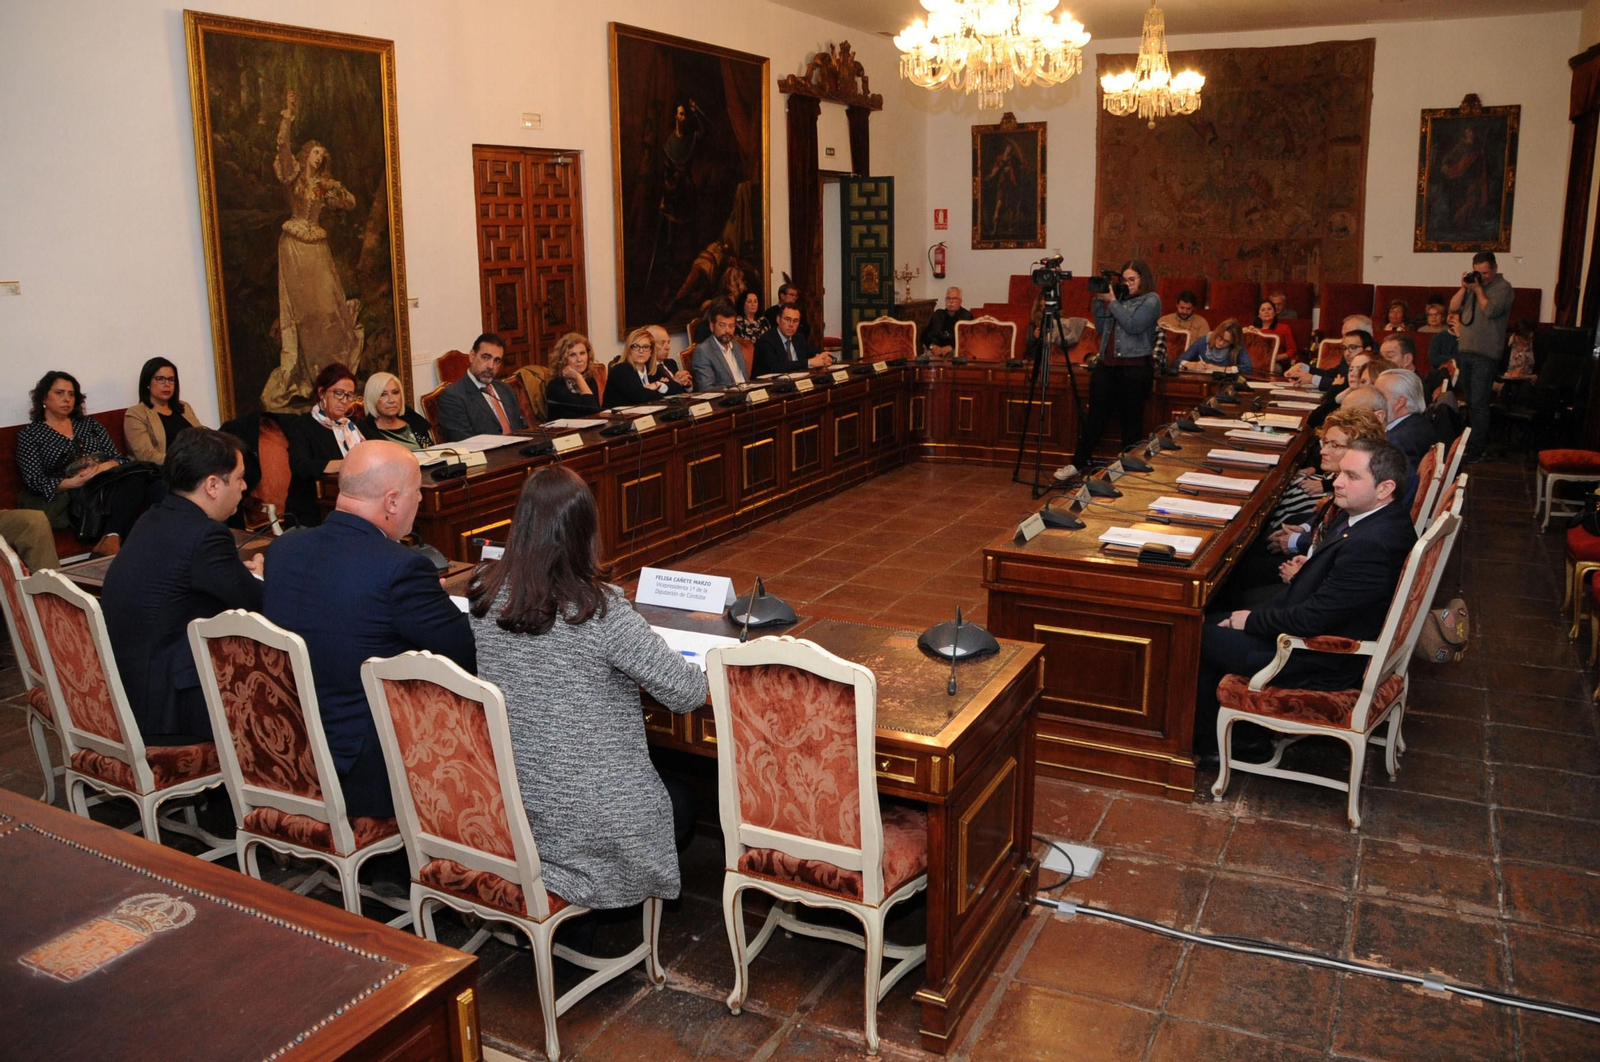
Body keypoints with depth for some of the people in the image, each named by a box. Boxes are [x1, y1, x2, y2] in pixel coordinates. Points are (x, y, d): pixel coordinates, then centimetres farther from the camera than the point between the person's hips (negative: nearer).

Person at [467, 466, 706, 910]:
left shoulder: (484, 596, -8)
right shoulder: (600, 611, -25)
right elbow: (689, 694, -18)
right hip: (593, 820, -6)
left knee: (669, 800, 31)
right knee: (682, 809, 26)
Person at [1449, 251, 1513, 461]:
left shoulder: (1503, 287, -5)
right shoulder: (1472, 283, 13)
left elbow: (1491, 310, -19)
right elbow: (1454, 307, 8)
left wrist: (1478, 289, -12)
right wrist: (1464, 287, -4)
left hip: (1485, 354, -7)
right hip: (1465, 350, 7)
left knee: (1479, 403, -8)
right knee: (1470, 401, 15)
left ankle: (1476, 449, -7)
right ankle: (1480, 439, 28)